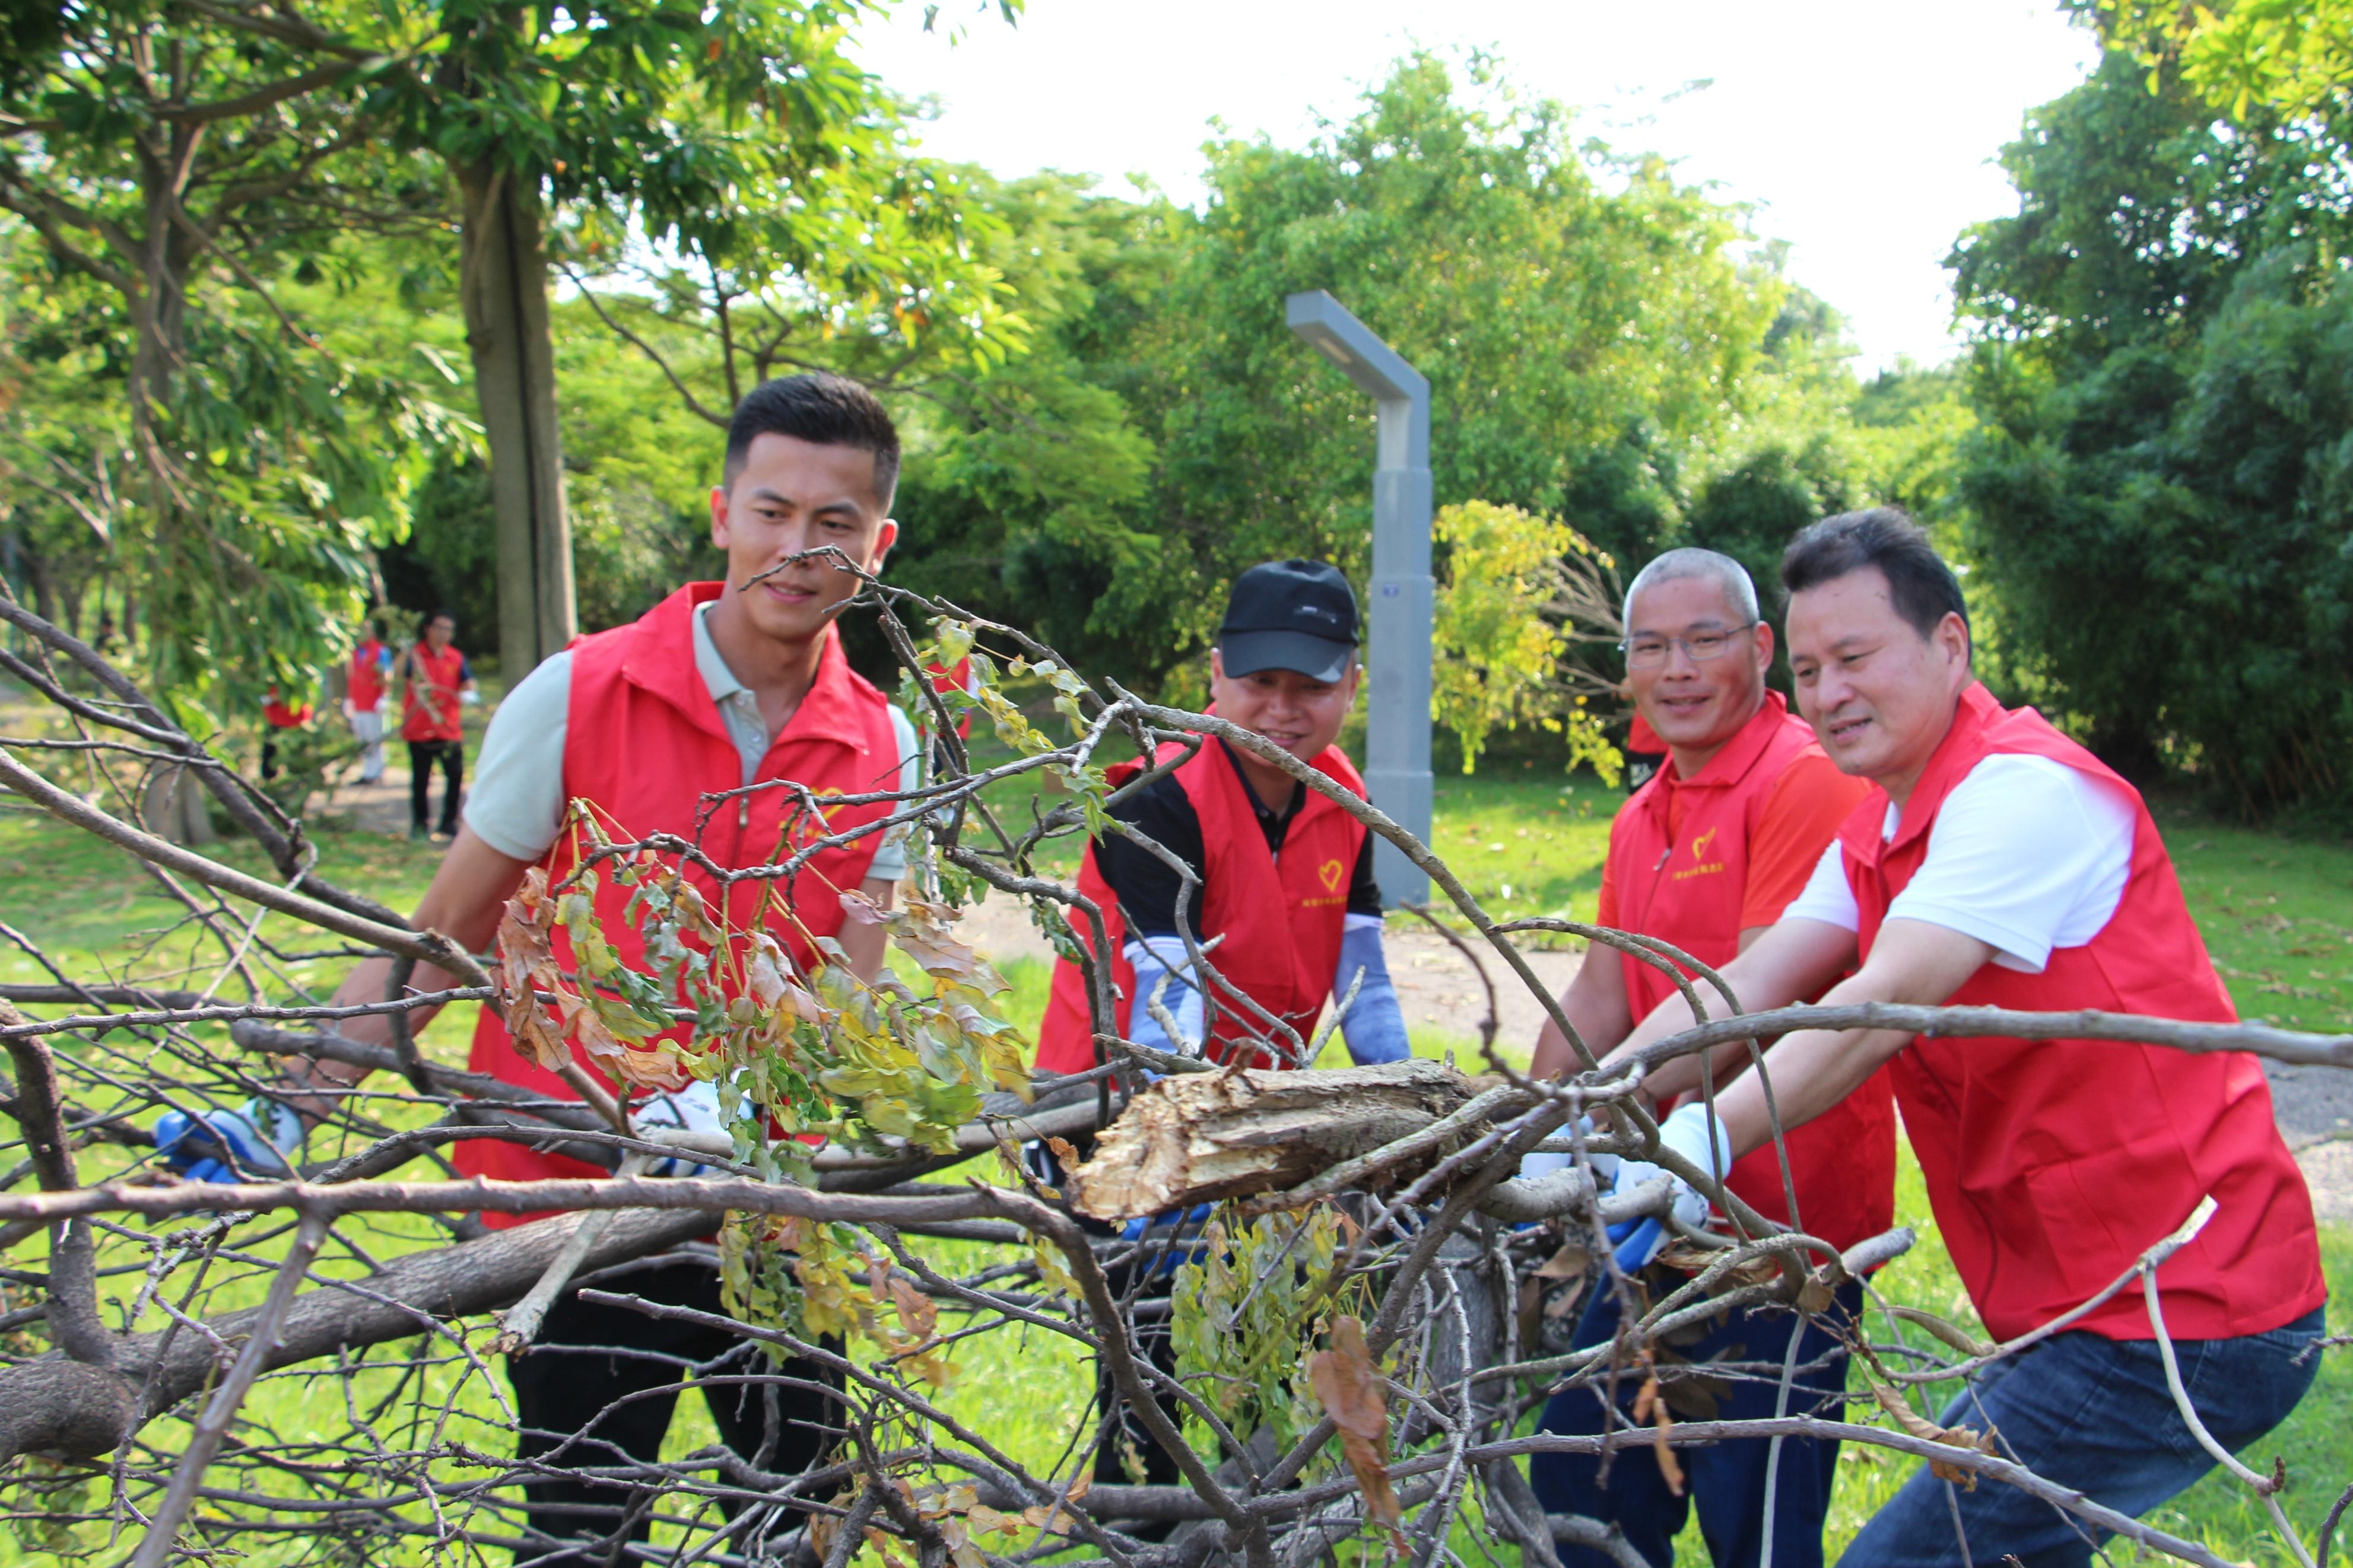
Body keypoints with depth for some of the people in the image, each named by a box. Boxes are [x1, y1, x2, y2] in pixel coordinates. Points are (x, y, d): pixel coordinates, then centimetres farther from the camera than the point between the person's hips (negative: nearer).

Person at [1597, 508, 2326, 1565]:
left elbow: (1886, 1004, -30)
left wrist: (1704, 1138, -41)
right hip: (2097, 1307, 10)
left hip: (2181, 1320, -10)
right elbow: (1743, 990, 1)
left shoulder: (2027, 791, -18)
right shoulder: (1880, 831, 12)